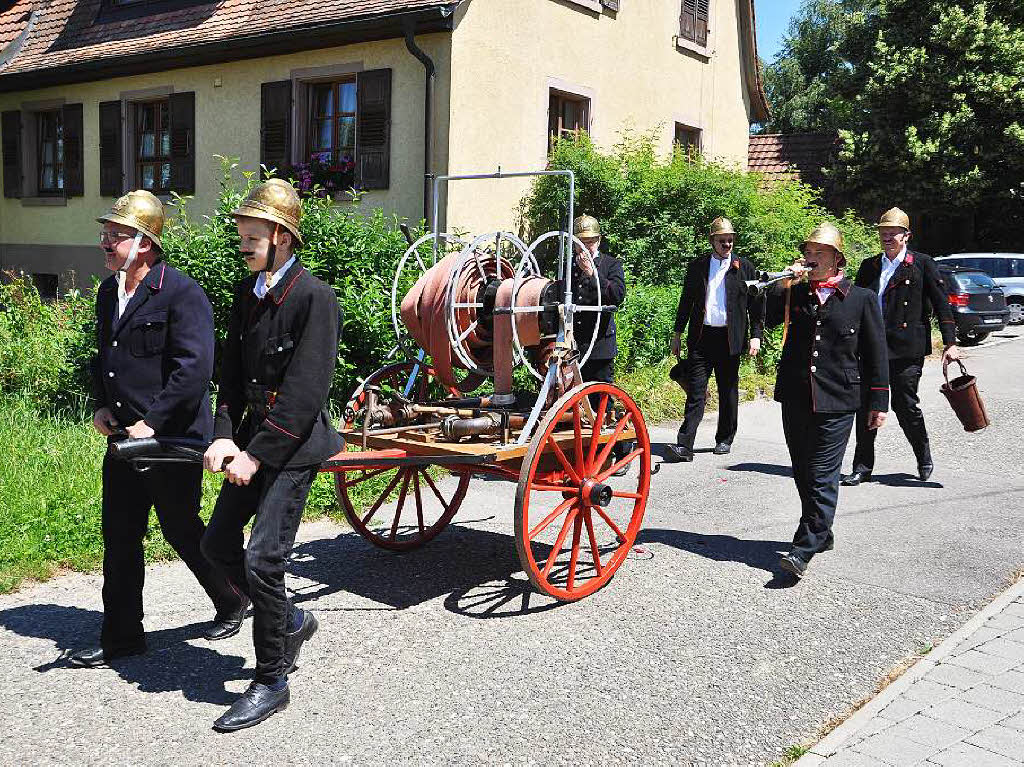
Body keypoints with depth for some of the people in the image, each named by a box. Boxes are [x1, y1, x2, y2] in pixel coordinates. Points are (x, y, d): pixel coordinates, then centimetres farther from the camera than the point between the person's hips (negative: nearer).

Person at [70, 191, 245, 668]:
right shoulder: (108, 292, 11)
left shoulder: (181, 293, -16)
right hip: (124, 436, 8)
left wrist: (152, 423, -21)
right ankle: (122, 636, 22)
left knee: (181, 530, 6)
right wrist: (101, 405, 8)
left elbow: (194, 369, -22)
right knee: (119, 537, 10)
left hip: (173, 438, -8)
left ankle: (232, 601, 30)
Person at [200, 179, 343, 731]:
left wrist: (257, 454, -20)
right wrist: (224, 436, -4)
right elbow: (232, 372, 11)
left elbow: (306, 392, -20)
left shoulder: (315, 298, -16)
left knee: (262, 558, -9)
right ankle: (290, 622, 33)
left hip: (294, 446, -8)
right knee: (217, 544, 13)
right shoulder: (247, 293, 9)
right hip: (253, 440, 9)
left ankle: (271, 682, 8)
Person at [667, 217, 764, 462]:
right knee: (695, 391, -6)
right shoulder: (697, 266, 10)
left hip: (730, 338, 0)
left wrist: (756, 336, -2)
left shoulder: (744, 267, 5)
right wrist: (678, 333, 13)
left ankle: (725, 439, 23)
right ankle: (685, 445, -11)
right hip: (701, 337, 0)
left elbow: (756, 303, 5)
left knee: (728, 391, 9)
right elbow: (686, 301, 15)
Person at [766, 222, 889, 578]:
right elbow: (766, 320, -3)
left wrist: (878, 402, 1)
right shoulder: (794, 294, 11)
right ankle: (821, 534, 29)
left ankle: (804, 548, -5)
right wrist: (784, 282, -9)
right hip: (795, 399, 4)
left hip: (836, 403, -4)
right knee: (803, 473, 13)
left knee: (822, 476, -7)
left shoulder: (861, 299, 2)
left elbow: (875, 355, 3)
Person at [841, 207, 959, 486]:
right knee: (866, 405, 2)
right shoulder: (869, 267, 14)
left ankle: (924, 458, 26)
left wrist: (950, 343, -6)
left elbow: (941, 304, 0)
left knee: (905, 405, 1)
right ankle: (862, 468, 11)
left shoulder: (921, 264, 2)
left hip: (907, 348, -4)